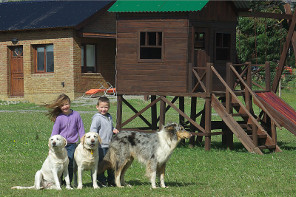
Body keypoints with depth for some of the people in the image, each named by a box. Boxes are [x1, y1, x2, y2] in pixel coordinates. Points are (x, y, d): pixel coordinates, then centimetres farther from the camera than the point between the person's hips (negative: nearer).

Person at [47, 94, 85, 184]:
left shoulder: (76, 115, 2)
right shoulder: (59, 118, -2)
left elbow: (81, 129, 9)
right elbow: (54, 132, -1)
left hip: (71, 144, 1)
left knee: (70, 164, -4)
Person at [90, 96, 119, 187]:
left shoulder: (109, 117, 15)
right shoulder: (97, 118, -10)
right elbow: (93, 129, -17)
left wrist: (114, 130, 7)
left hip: (109, 145, 8)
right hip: (101, 145, -8)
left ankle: (111, 181, 25)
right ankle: (101, 181, 5)